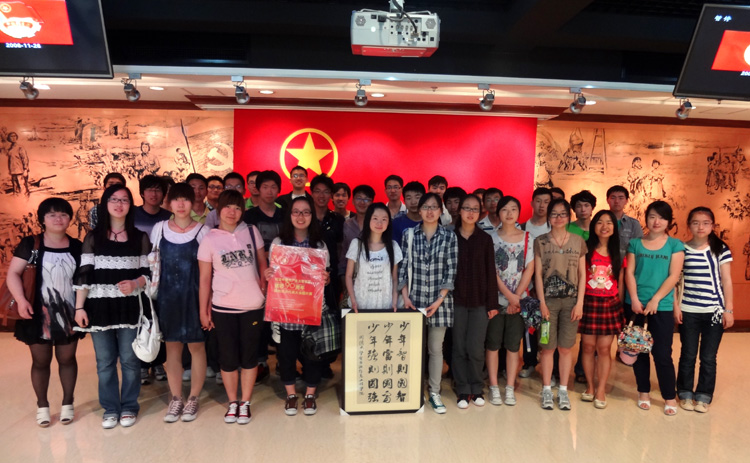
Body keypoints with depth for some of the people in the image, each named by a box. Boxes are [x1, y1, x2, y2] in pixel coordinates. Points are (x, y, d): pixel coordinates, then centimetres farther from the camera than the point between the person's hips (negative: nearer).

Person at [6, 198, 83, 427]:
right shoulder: (30, 244, -4)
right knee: (40, 361, 11)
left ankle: (67, 403, 27)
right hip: (38, 315, -1)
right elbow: (13, 273, -7)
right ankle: (42, 405, 28)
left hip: (69, 315, 2)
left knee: (67, 359, 11)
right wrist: (21, 300, -22)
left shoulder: (77, 247, 2)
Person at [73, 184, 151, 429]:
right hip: (100, 308, 1)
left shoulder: (141, 238, 5)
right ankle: (110, 408, 22)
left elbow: (149, 272, 5)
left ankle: (129, 407, 20)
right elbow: (84, 275, 2)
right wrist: (79, 307, -3)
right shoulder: (93, 238, 5)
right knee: (104, 362, 8)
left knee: (130, 360, 5)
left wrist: (135, 284, -15)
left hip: (130, 308, -1)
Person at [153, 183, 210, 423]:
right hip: (167, 296, 3)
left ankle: (193, 398, 22)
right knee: (172, 347, 10)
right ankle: (176, 398, 24)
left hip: (193, 296, -2)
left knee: (196, 346, 6)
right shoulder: (160, 229, 3)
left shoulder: (202, 231, -5)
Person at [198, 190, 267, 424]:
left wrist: (264, 287, -4)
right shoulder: (210, 239, -3)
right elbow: (205, 279, -1)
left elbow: (263, 263, 8)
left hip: (253, 305, 1)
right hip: (223, 308, -1)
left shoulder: (251, 231, 1)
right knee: (228, 357, 8)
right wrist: (203, 311, 0)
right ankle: (232, 402, 26)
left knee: (249, 355, 9)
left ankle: (245, 403, 24)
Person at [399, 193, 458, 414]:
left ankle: (435, 392, 19)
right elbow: (403, 268, 3)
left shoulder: (449, 237, 1)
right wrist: (405, 296, -6)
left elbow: (451, 271, -2)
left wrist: (439, 300, -9)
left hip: (440, 301, 0)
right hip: (414, 300, 1)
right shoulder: (409, 235, 3)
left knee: (436, 348, 6)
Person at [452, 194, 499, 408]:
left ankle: (477, 388, 19)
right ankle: (463, 390, 19)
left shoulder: (485, 239, 4)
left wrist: (492, 303, 0)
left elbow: (490, 272, 3)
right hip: (457, 300, 0)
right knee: (459, 347, 5)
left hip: (479, 301, 0)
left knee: (476, 348, -1)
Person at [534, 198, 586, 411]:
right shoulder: (540, 241, 2)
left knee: (565, 347, 6)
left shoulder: (578, 241, 6)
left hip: (571, 300, 1)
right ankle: (547, 390, 14)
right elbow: (537, 274, 0)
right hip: (548, 300, -1)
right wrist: (542, 302, -7)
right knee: (548, 347, 2)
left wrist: (579, 302, -2)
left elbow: (582, 274, 6)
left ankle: (563, 391, 18)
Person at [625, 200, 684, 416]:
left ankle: (670, 398, 16)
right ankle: (643, 392, 23)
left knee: (662, 353, 0)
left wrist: (655, 300, -13)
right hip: (636, 305, 2)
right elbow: (629, 272, 1)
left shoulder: (675, 245, 0)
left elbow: (674, 276, -6)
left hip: (662, 306, -2)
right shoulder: (635, 243, 5)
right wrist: (634, 299, -11)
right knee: (639, 350, 9)